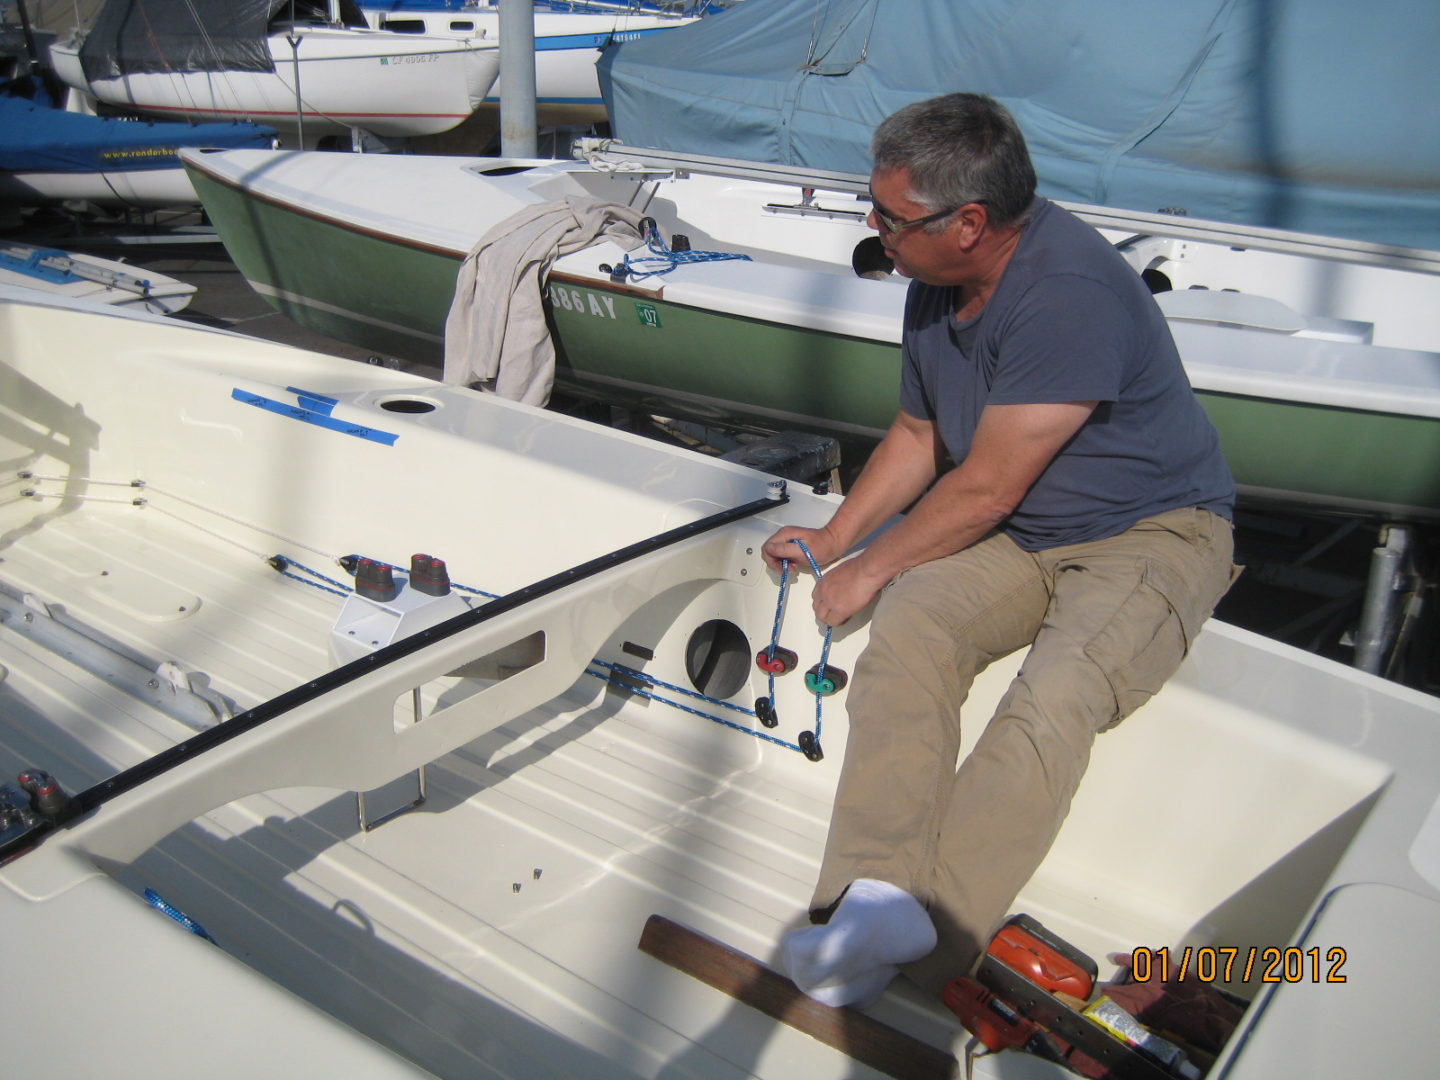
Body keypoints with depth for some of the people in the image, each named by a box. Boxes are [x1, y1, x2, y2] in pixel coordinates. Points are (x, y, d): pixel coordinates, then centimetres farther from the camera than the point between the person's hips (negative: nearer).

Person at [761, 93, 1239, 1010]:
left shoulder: (1068, 292, -25)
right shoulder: (937, 287, 3)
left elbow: (986, 490, -22)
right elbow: (919, 434, 19)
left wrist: (871, 568, -9)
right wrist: (835, 537, 10)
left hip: (1154, 533, -7)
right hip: (1016, 538, 7)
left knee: (1053, 700, -32)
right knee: (908, 627, -23)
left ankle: (917, 962, -31)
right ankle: (878, 895, -31)